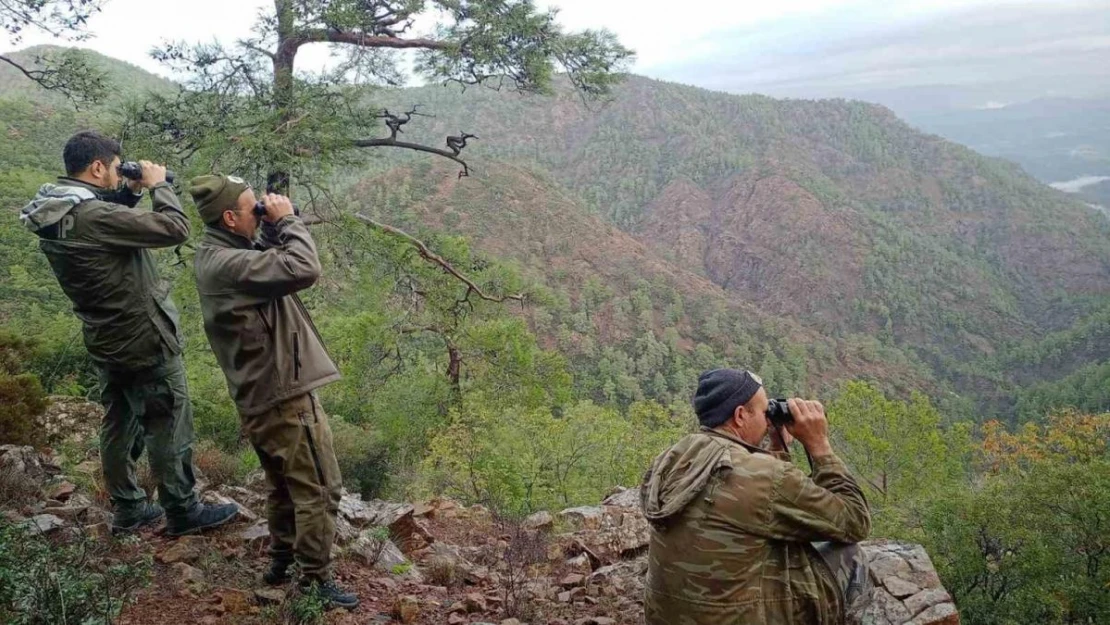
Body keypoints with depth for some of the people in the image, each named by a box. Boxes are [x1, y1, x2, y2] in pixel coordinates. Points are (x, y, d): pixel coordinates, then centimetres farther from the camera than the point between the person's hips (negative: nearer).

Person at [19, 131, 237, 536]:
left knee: (119, 424, 19)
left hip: (106, 340, 9)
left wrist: (131, 192, 6)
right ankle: (183, 513, 18)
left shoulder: (53, 214, 0)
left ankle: (127, 509, 31)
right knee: (168, 428, 5)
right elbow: (175, 229, -27)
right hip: (145, 341, -9)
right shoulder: (93, 216, -28)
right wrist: (157, 185, -12)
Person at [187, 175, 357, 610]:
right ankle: (315, 579, 13)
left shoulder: (215, 255, 7)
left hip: (261, 395, 10)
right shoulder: (228, 264, -25)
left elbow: (270, 262, 18)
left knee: (286, 485, 24)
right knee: (319, 490, 3)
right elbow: (304, 270, -31)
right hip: (284, 394, -10)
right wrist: (287, 220, -17)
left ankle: (280, 561, 36)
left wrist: (273, 228, 2)